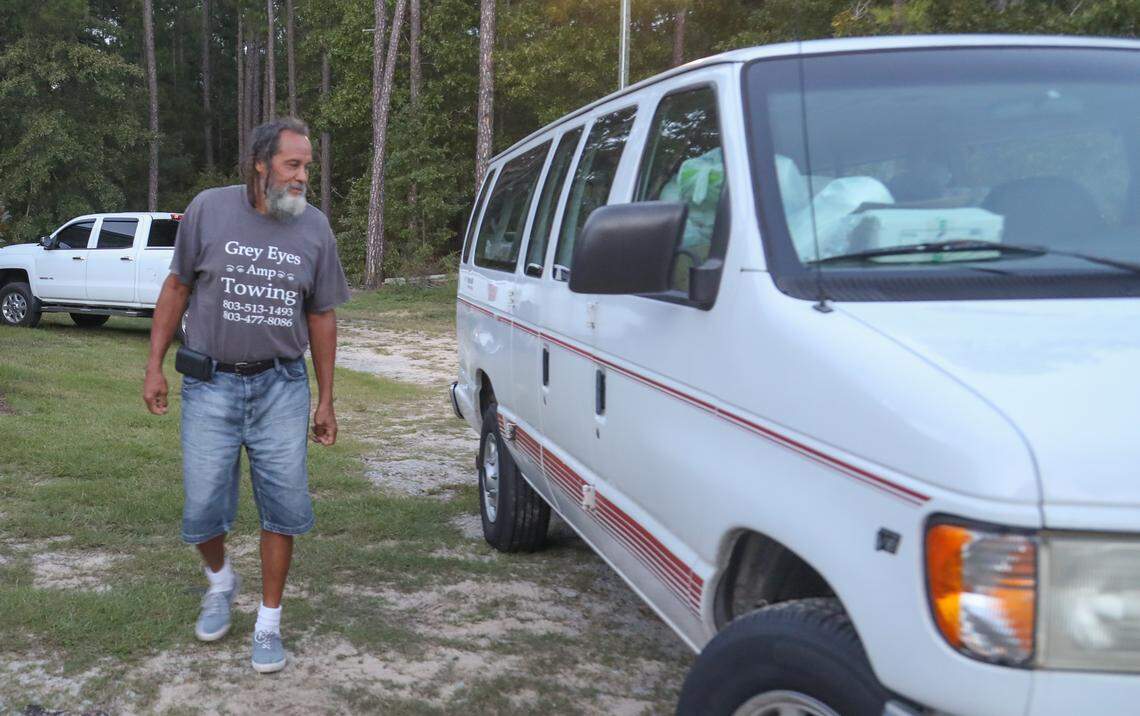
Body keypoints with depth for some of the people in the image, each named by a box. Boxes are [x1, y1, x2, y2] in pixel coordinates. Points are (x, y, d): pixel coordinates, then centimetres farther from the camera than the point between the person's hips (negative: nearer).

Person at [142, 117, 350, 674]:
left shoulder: (314, 228, 1)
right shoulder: (208, 210, -5)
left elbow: (321, 316, 8)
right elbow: (176, 288, 5)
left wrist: (326, 401, 9)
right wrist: (155, 366, 1)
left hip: (281, 387, 1)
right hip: (212, 386, -1)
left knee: (284, 507, 2)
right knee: (203, 508, 2)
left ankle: (269, 623, 19)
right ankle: (220, 580, 36)